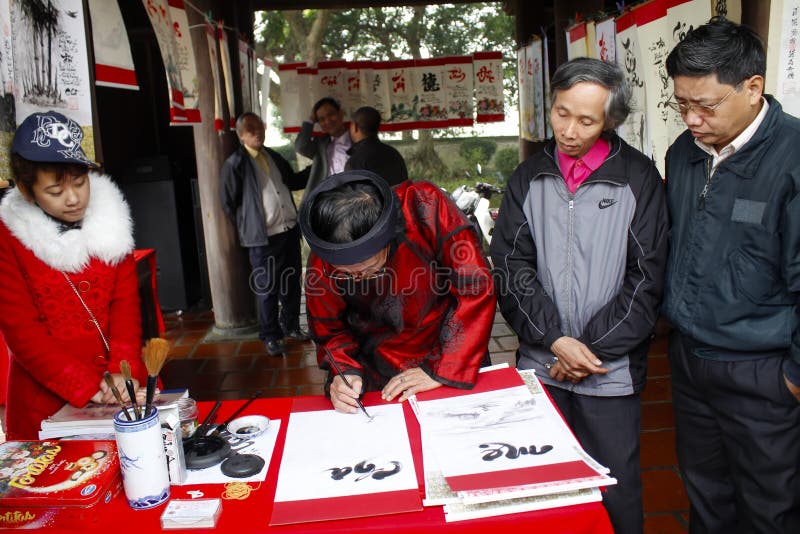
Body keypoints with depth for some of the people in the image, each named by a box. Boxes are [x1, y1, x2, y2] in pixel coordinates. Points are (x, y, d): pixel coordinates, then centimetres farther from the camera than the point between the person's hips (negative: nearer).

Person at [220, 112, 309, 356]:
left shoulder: (274, 157, 13)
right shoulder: (235, 164, -7)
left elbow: (292, 181, 28)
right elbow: (228, 203, -5)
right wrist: (247, 228, -2)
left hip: (290, 230, 6)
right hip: (263, 237, -6)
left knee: (292, 283, 15)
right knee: (267, 290, 3)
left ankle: (291, 326, 32)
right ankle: (271, 336, 17)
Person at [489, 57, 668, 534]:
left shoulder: (638, 178, -3)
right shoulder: (529, 177, 5)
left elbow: (646, 278, -5)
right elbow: (511, 265, -2)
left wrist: (592, 349, -11)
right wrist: (556, 340, -11)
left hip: (611, 370, -2)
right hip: (540, 366, 2)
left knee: (615, 489, 9)